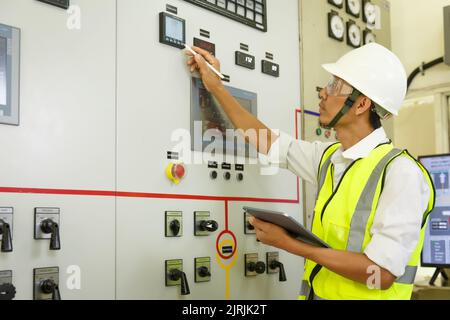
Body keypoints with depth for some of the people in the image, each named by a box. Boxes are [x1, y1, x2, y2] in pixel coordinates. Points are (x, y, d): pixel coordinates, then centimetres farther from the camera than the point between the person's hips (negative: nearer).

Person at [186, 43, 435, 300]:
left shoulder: (401, 173, -16)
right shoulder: (329, 156, 4)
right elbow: (267, 142, 17)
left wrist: (290, 244, -19)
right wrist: (216, 87, 17)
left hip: (360, 293, -6)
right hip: (315, 291, 6)